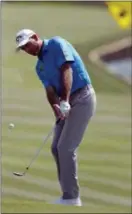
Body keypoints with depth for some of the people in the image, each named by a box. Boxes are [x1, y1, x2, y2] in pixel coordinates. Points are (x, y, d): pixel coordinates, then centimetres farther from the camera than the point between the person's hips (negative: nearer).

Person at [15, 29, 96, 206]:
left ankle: (72, 197, -10)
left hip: (82, 97, -9)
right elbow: (50, 89, 2)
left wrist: (64, 101, -29)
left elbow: (67, 71, -19)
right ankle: (69, 194, 11)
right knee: (57, 148, 7)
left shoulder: (56, 44, -8)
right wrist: (55, 107, -21)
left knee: (66, 147, -13)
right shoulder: (40, 67, 15)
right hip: (67, 102, 9)